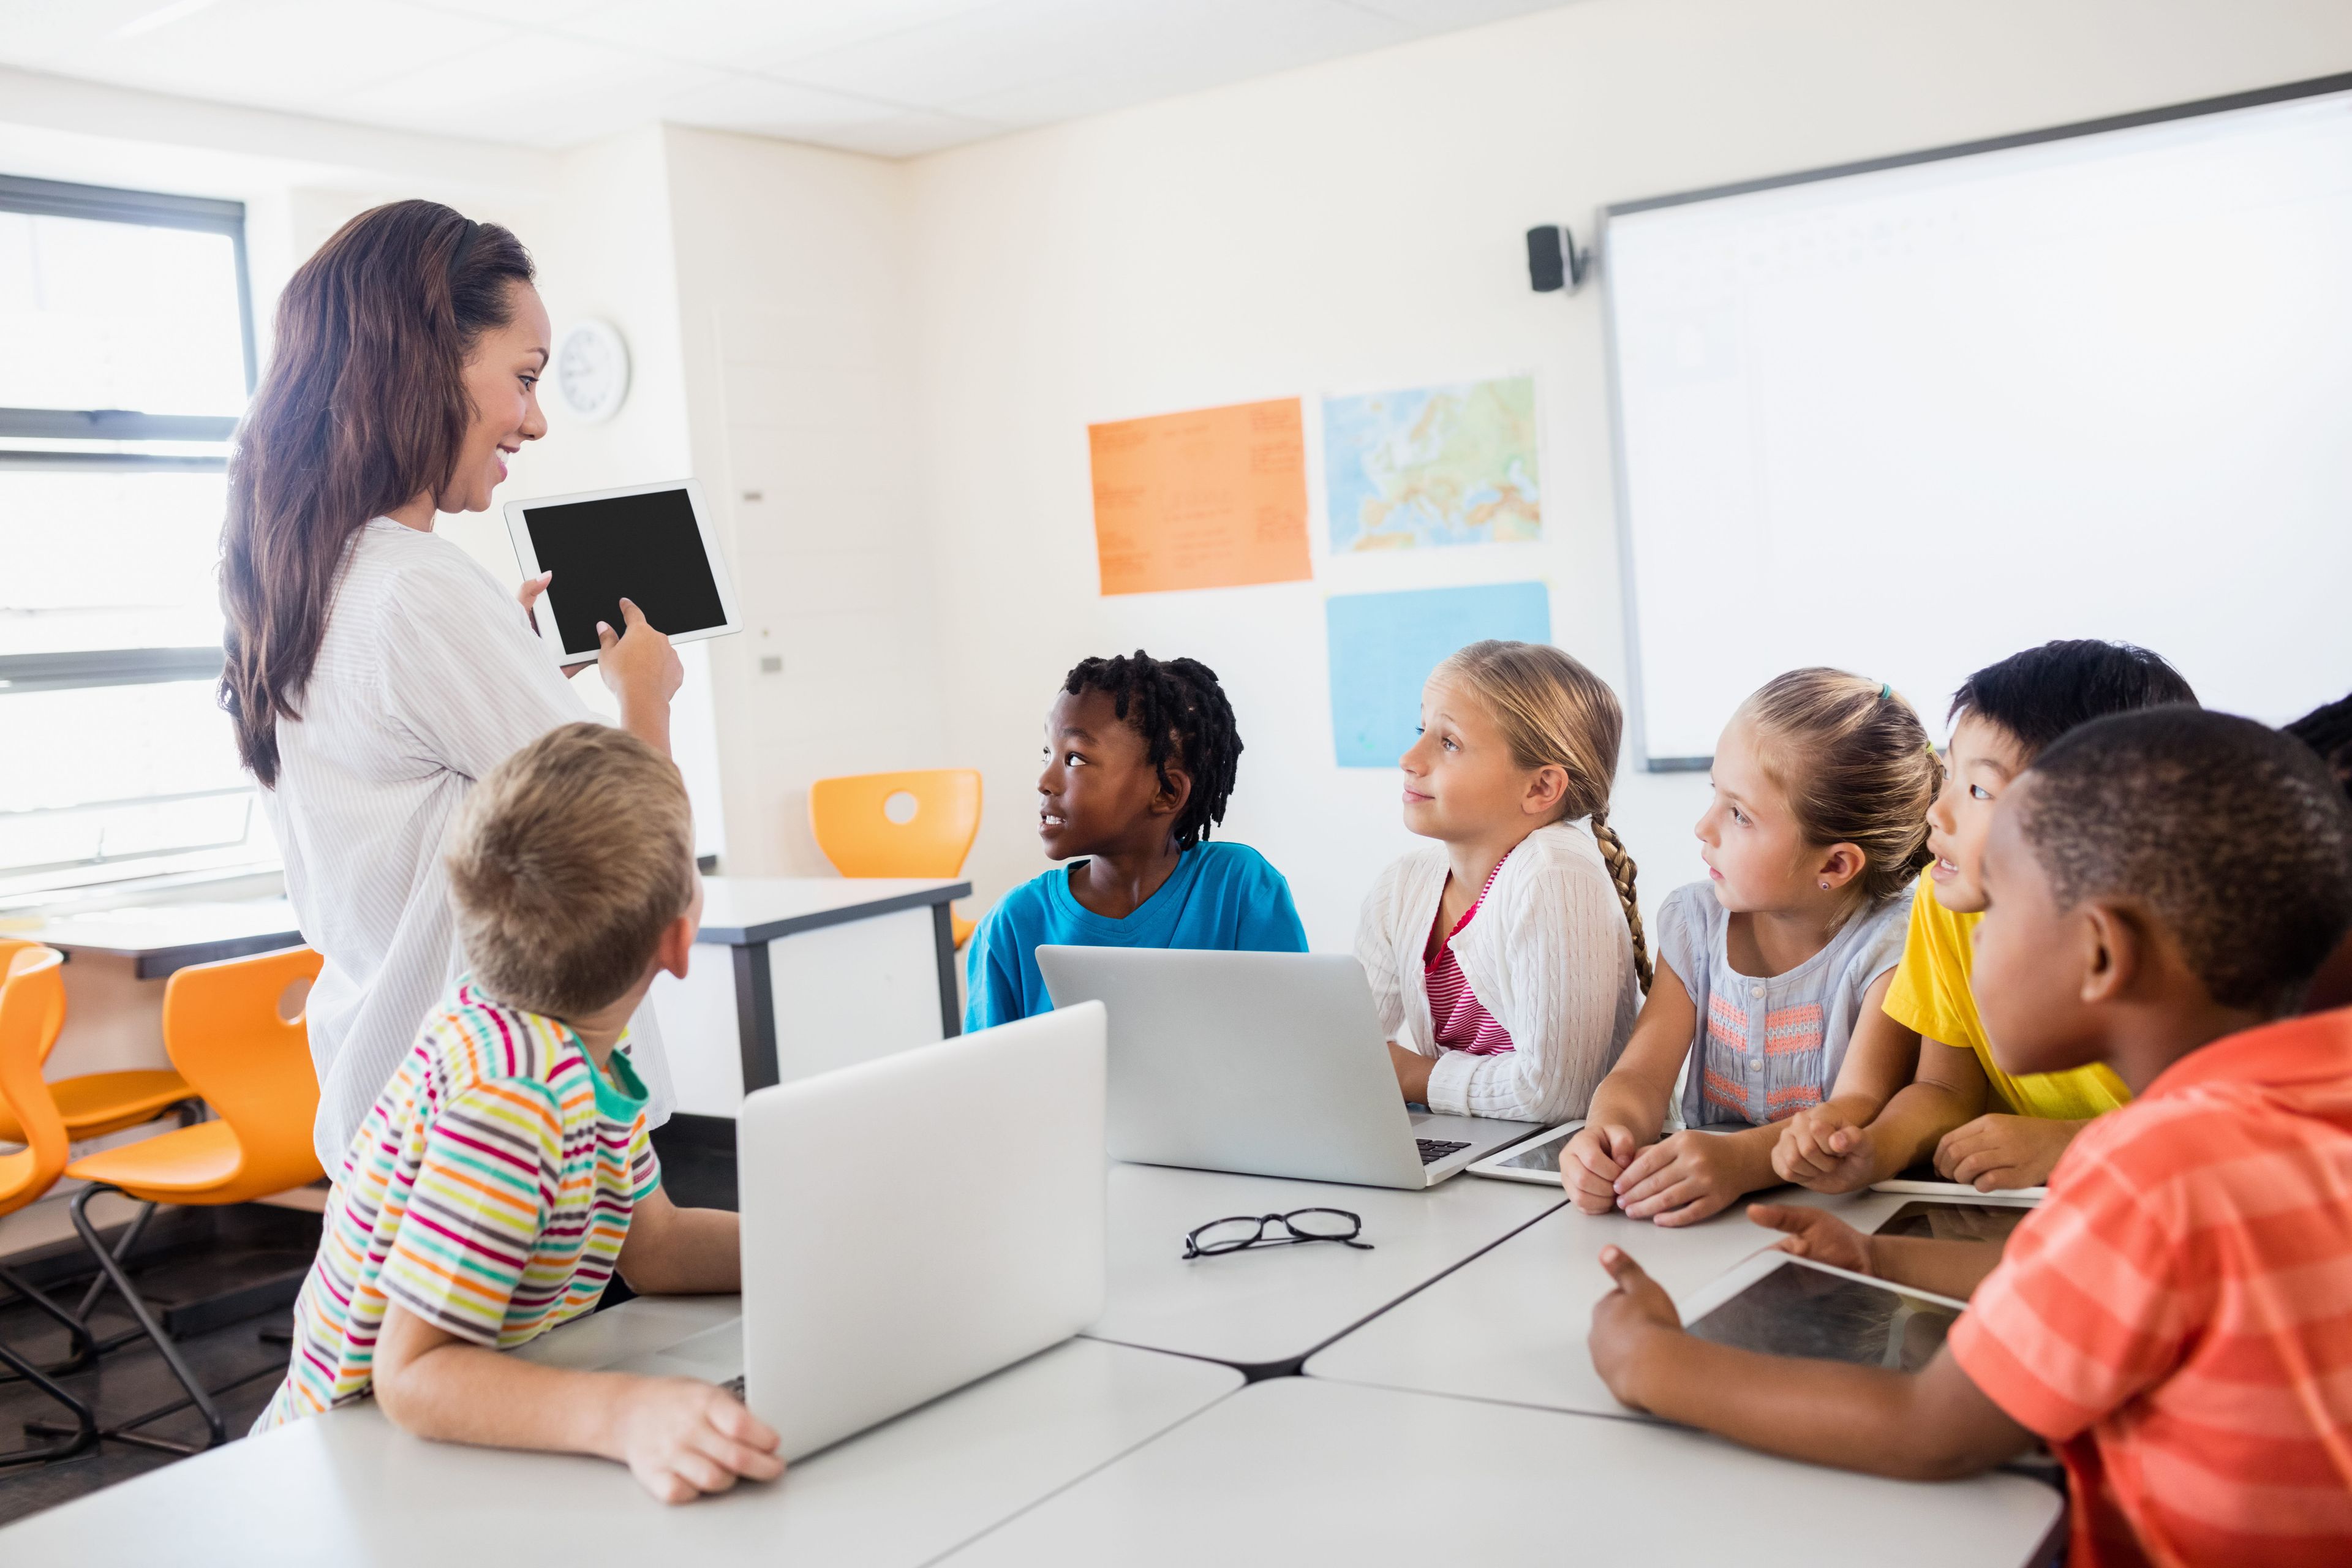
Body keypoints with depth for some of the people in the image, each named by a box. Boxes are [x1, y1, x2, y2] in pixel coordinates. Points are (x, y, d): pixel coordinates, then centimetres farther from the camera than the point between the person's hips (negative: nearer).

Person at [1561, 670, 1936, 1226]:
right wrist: (1606, 1132, -26)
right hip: (1702, 1201, 5)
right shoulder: (1694, 919, 5)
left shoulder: (1894, 944, -10)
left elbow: (1860, 1109, -20)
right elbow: (1644, 1074, -2)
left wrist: (1740, 1160, -39)